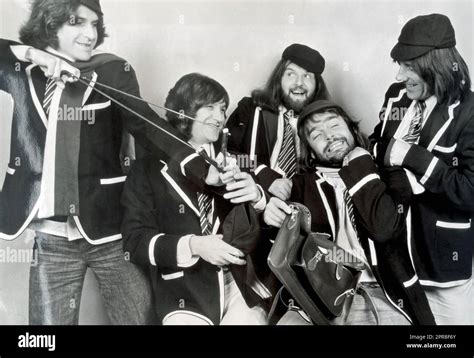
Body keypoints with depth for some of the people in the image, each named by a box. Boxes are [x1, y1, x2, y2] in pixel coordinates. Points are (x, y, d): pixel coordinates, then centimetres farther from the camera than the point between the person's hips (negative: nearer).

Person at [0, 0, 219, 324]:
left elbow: (146, 124, -12)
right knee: (50, 319, 12)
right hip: (49, 238, 2)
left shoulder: (114, 70, 0)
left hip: (109, 227, -1)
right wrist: (28, 53, -13)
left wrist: (204, 170, -27)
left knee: (141, 318, 5)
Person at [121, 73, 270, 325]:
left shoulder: (232, 160, 9)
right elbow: (135, 240, -3)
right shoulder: (149, 169, 2)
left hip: (242, 283, 2)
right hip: (185, 292, -2)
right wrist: (193, 245, -19)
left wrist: (257, 197, -14)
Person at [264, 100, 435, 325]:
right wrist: (273, 216, -9)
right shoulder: (303, 184, 11)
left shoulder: (389, 174, 7)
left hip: (381, 297, -1)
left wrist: (359, 166, -3)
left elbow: (385, 227, -12)